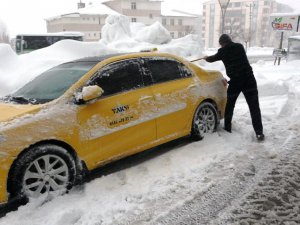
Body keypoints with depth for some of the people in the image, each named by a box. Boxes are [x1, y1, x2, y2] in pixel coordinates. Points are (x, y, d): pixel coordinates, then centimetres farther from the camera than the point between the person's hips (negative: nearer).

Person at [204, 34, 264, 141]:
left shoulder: (223, 51, 5)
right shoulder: (240, 47, 12)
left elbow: (213, 58, 23)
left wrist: (206, 58, 46)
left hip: (235, 80, -1)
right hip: (249, 78, 2)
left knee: (229, 104, 18)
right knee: (254, 106, 0)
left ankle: (227, 128, 26)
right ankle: (259, 132, -4)